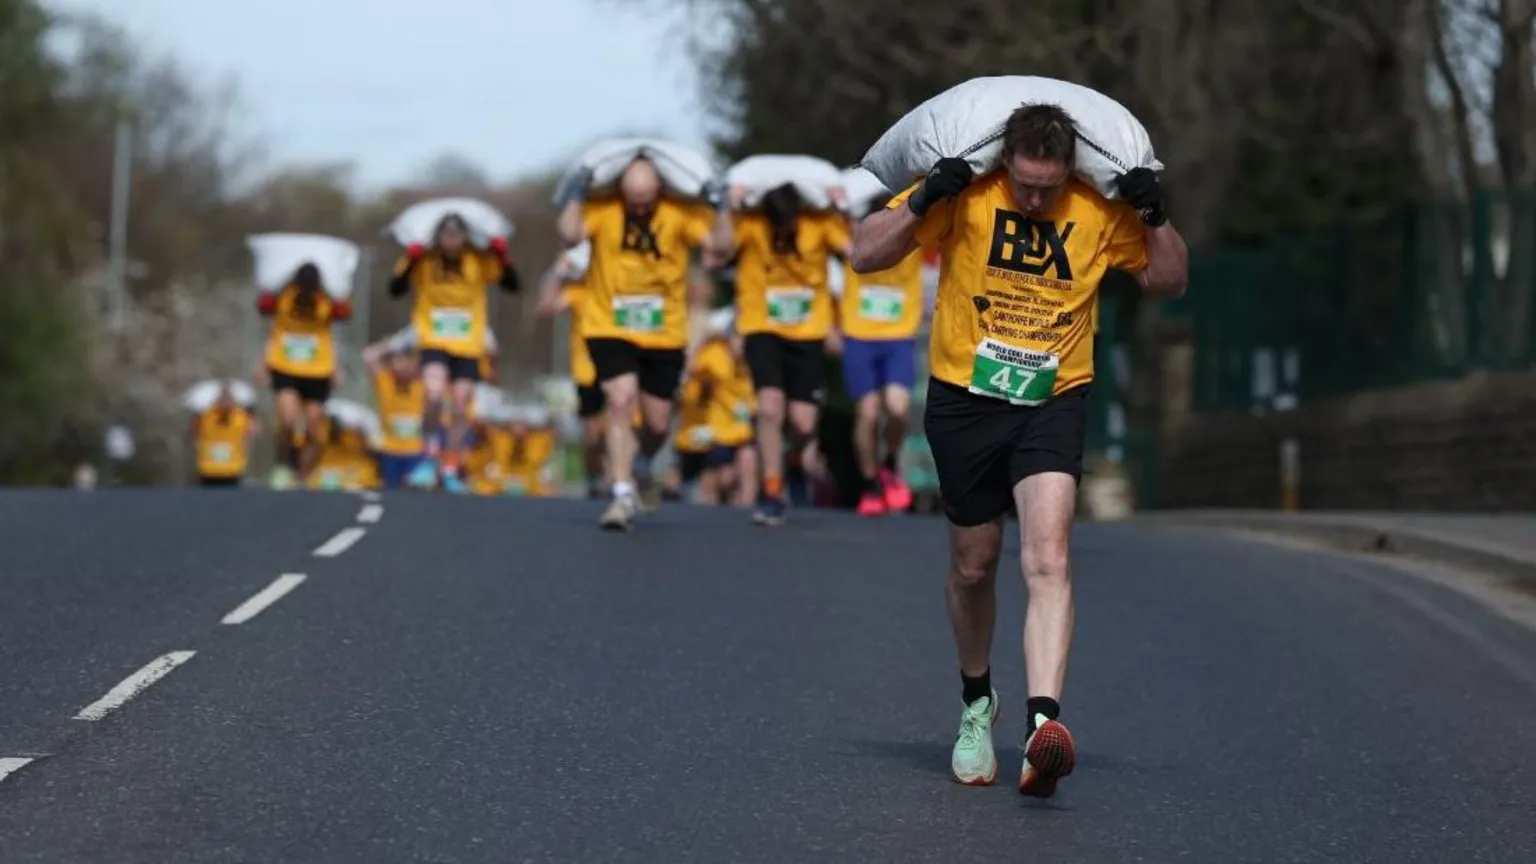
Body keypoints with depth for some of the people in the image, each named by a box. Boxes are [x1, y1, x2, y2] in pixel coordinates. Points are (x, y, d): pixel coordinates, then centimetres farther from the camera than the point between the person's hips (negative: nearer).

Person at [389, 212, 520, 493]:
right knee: (435, 395, -26)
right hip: (434, 343, -2)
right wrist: (409, 262, -27)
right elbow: (396, 290, -13)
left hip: (468, 347, 2)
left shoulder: (479, 261, -6)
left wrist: (502, 258, -22)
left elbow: (512, 286, -7)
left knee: (459, 411, 6)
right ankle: (430, 453, -3)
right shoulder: (424, 262, -9)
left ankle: (451, 470, 22)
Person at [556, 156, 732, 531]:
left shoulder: (680, 214, -9)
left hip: (665, 335, 2)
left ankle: (641, 466, 45)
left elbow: (718, 244, -18)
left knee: (657, 423, 9)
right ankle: (624, 496, -15)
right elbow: (570, 235, -26)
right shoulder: (601, 211, -11)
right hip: (610, 329, -2)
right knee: (621, 401, -20)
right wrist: (578, 195, -28)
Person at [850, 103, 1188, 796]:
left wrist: (1155, 218, -11)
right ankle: (977, 702, 38)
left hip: (1053, 402, 0)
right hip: (963, 401, 1)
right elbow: (866, 257, -7)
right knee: (973, 566, 12)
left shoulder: (1101, 210, -4)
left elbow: (1169, 281, 7)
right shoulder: (964, 193, -9)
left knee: (1048, 559, -20)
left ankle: (1043, 720, -32)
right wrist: (923, 201, -23)